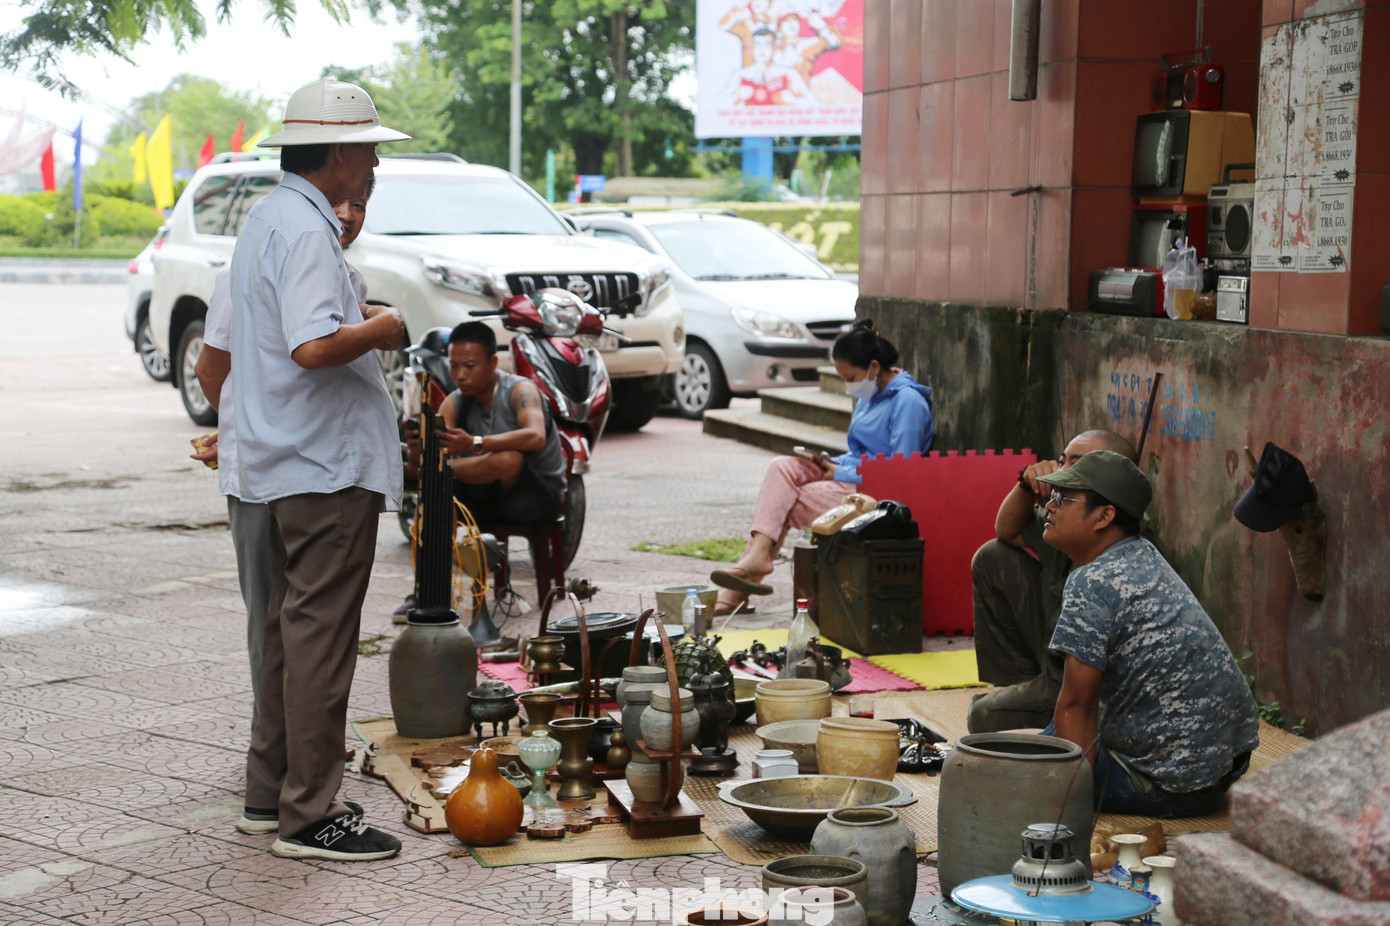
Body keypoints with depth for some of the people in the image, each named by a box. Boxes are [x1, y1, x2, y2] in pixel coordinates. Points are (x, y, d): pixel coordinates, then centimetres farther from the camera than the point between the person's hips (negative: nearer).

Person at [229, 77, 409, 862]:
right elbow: (314, 346, -29)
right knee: (321, 635, -6)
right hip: (327, 466, -11)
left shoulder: (272, 217, 16)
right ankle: (309, 816, 0)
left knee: (294, 626, 17)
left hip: (287, 464, 11)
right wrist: (380, 329, -13)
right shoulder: (305, 231, -18)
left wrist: (353, 315, 18)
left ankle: (272, 789, 26)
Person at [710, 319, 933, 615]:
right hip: (851, 476, 9)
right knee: (782, 468, -13)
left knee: (784, 504, -16)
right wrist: (832, 463, 4)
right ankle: (757, 554, -23)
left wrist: (841, 474, -13)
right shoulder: (870, 396, 17)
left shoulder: (908, 401, -13)